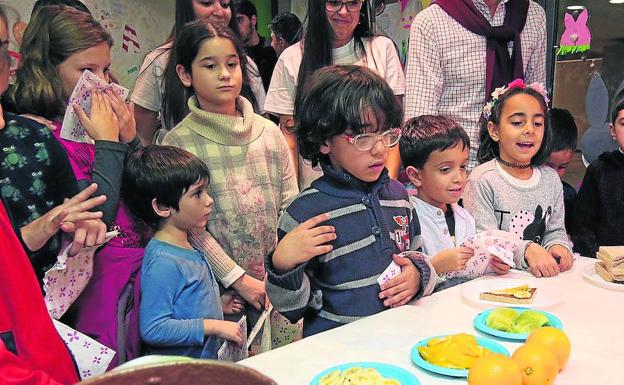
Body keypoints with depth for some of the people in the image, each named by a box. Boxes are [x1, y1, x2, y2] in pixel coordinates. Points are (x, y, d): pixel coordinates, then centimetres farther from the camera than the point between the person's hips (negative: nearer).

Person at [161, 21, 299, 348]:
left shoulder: (269, 132, 3)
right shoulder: (179, 142, -7)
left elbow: (290, 205, 4)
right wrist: (237, 278, -13)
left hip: (280, 282, 3)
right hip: (220, 286, -3)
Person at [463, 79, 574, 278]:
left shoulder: (551, 178, 12)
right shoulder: (482, 180, -8)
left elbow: (555, 230, 16)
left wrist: (557, 246, -6)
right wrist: (526, 250, -26)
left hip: (545, 276, 6)